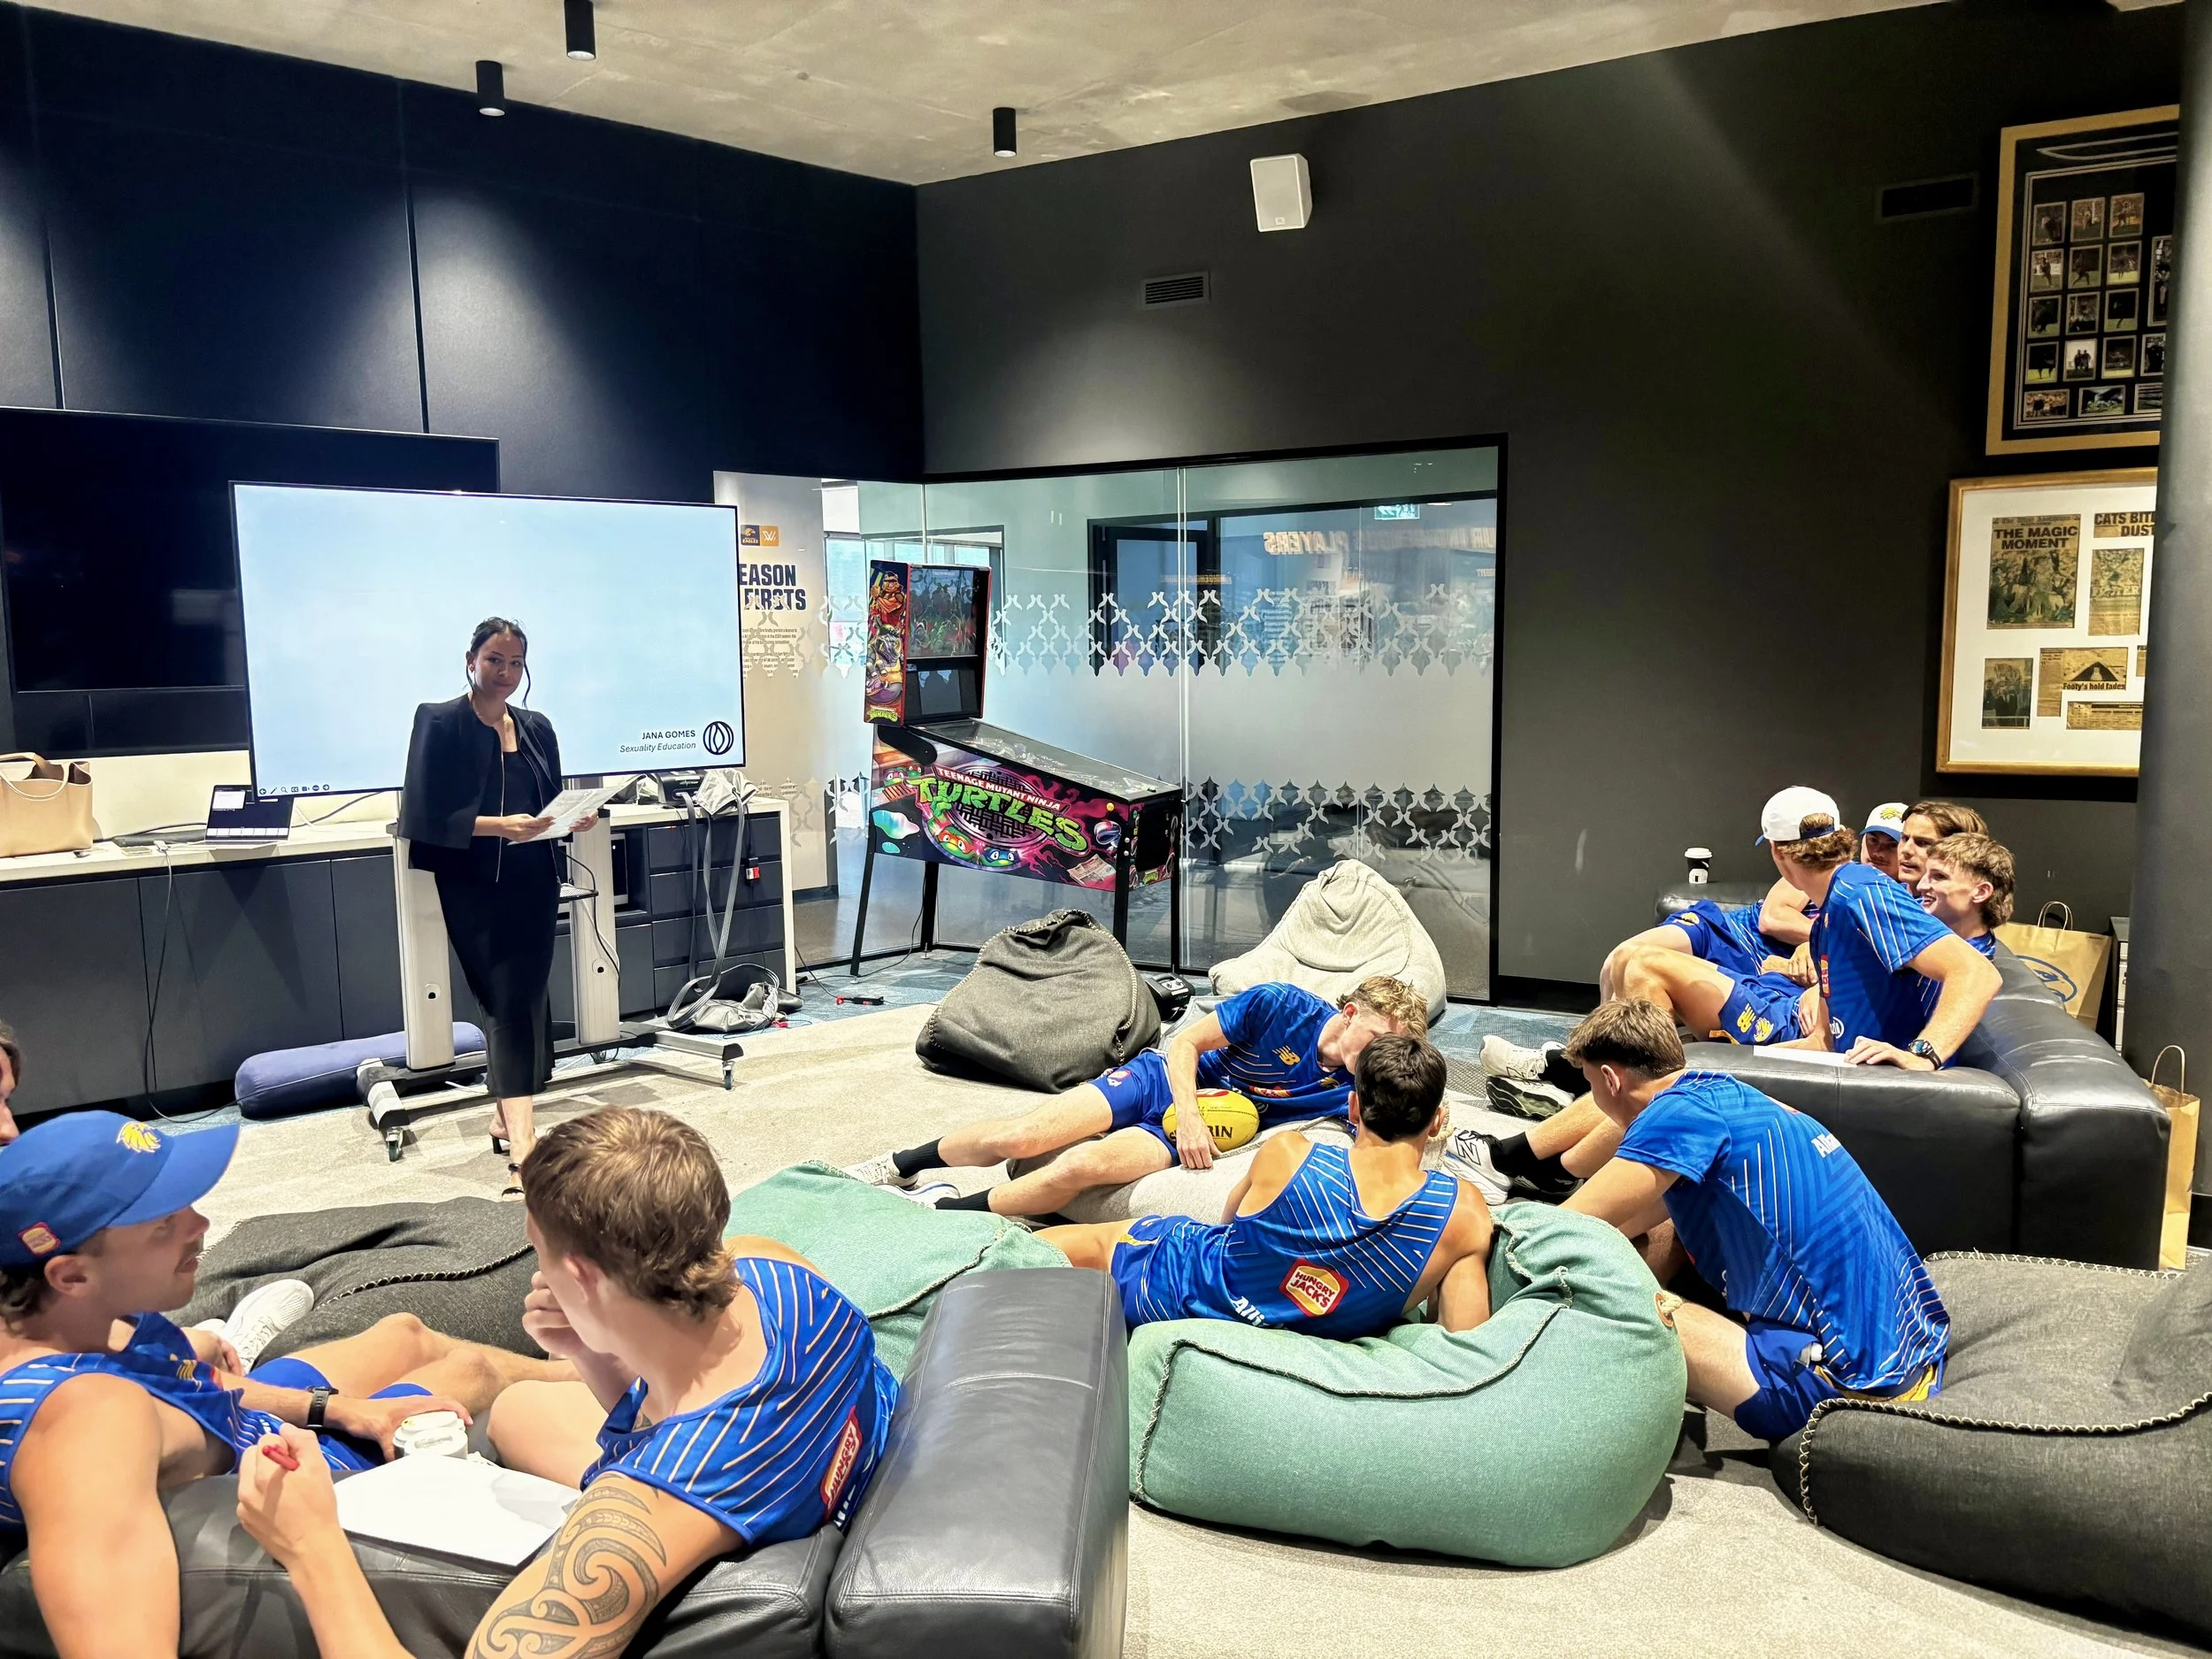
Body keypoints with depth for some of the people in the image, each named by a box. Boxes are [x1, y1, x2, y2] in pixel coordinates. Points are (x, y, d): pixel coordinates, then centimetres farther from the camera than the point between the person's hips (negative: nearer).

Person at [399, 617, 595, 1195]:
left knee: (528, 1001, 8)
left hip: (532, 886, 6)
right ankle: (522, 1154, -12)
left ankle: (507, 1118, 26)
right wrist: (500, 826, -24)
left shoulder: (537, 728, 12)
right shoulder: (440, 723, -5)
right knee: (507, 1003, -11)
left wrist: (571, 820, -5)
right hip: (474, 889, -5)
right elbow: (428, 815, -12)